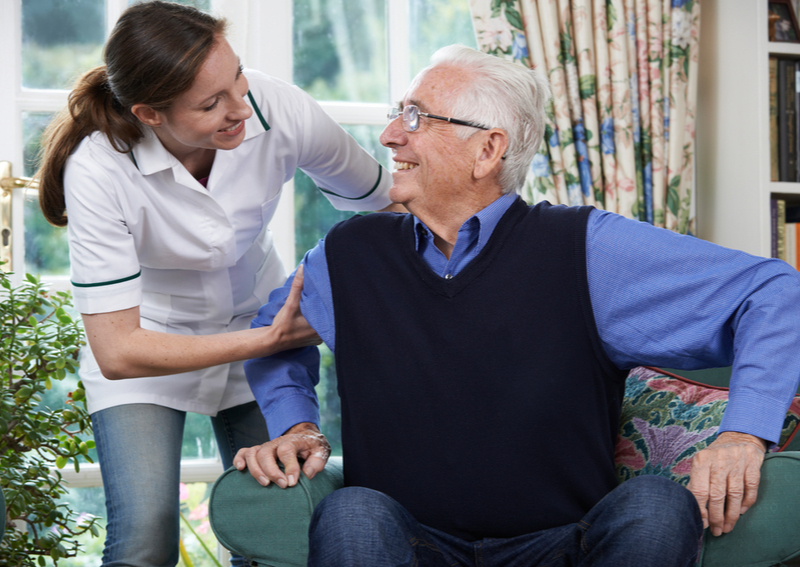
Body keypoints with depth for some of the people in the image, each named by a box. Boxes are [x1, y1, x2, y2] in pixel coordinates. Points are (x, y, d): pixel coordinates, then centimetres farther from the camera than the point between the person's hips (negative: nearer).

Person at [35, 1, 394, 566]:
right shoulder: (98, 171, -30)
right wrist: (270, 340, -31)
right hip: (149, 345, -3)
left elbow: (383, 200, -4)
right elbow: (118, 353, -29)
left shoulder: (281, 111, -23)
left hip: (261, 326, 3)